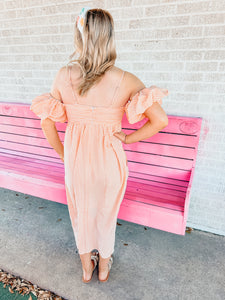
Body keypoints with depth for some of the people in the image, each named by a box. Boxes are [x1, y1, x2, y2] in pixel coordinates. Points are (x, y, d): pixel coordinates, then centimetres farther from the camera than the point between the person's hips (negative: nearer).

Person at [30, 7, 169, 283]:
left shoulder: (64, 76, -9)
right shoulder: (125, 80, -15)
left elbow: (46, 120, -4)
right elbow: (160, 120, -16)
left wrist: (62, 153, 9)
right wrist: (127, 138, -4)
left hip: (76, 158, 2)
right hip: (109, 158, -1)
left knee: (81, 212, 26)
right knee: (106, 214, 24)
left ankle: (86, 267, 50)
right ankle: (104, 267, 50)